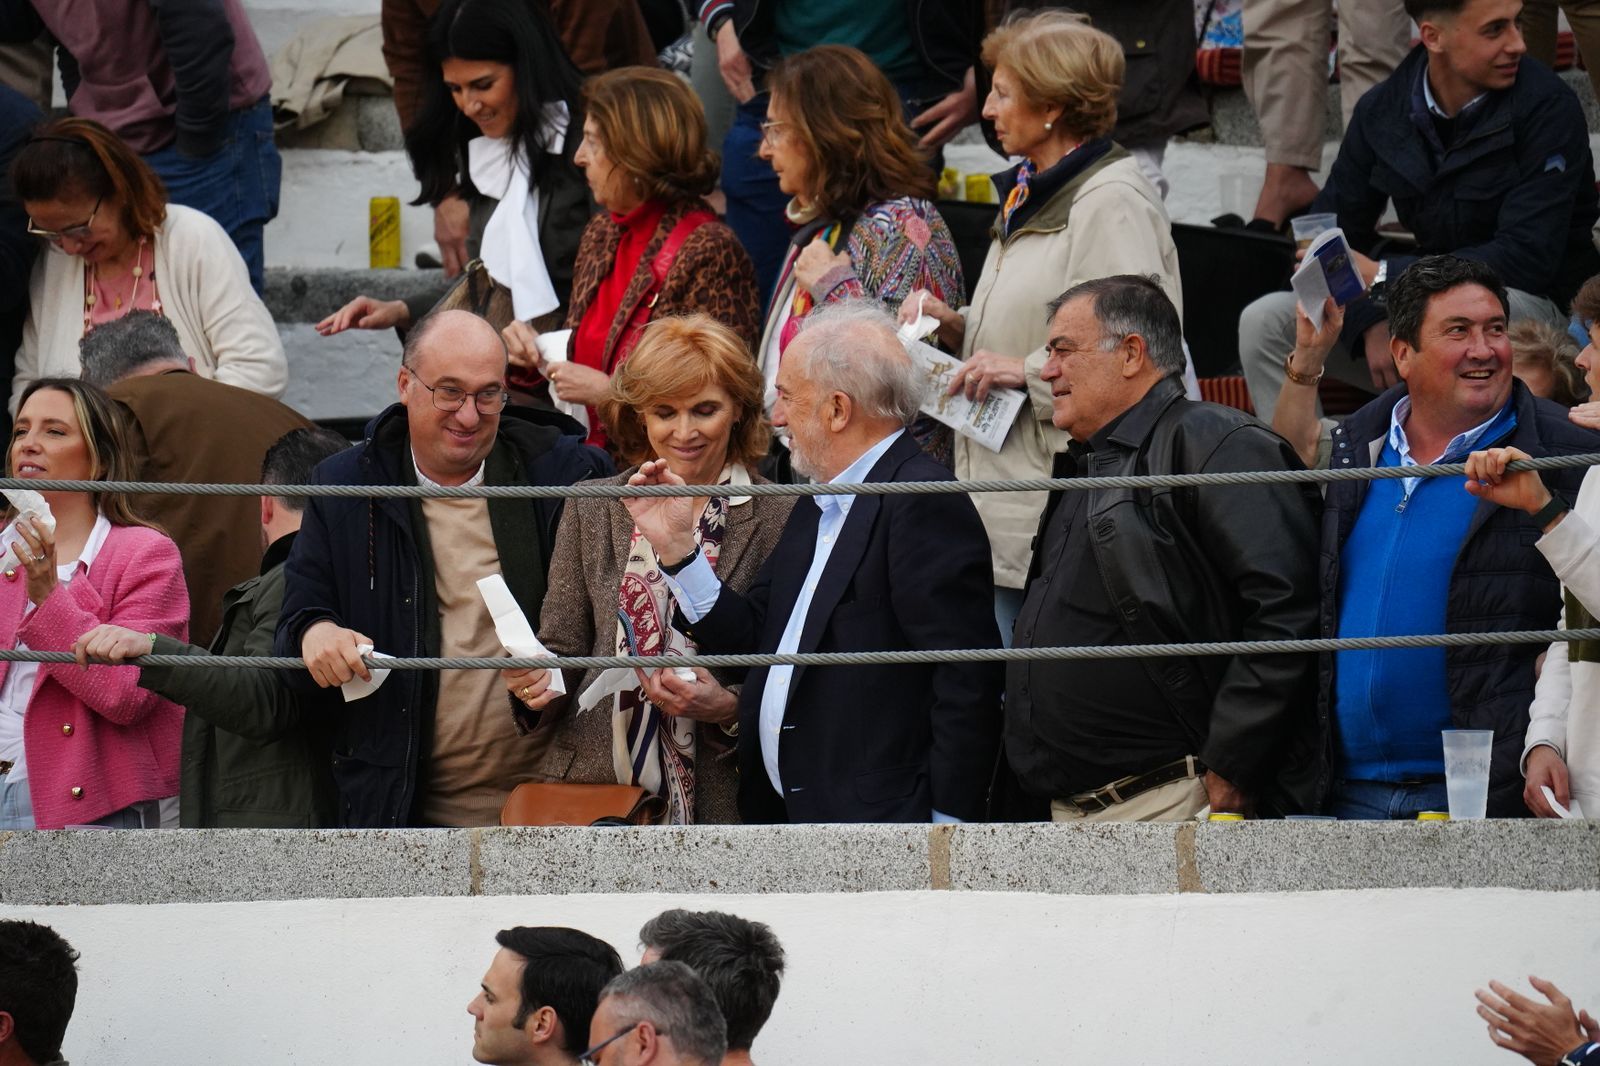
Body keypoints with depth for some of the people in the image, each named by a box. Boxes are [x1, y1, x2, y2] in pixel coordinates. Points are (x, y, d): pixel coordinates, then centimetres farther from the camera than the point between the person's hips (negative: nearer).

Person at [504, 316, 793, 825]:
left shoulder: (782, 519, 1)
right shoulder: (592, 510, 11)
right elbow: (564, 646, 13)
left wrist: (728, 708, -15)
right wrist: (538, 681, -8)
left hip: (723, 800, -4)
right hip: (593, 781, 4)